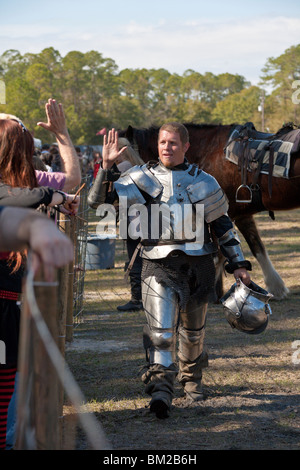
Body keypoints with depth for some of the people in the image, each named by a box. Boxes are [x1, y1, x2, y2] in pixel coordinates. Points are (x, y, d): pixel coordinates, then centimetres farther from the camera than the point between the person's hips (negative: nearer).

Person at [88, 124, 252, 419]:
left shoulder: (202, 182, 7)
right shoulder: (143, 178, 2)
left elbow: (222, 225, 13)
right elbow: (98, 200, -4)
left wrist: (238, 264, 10)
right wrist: (107, 167, -19)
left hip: (198, 264, 2)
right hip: (159, 265, -2)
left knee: (193, 330, 16)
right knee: (161, 330, -17)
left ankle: (191, 379, 40)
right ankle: (161, 390, -22)